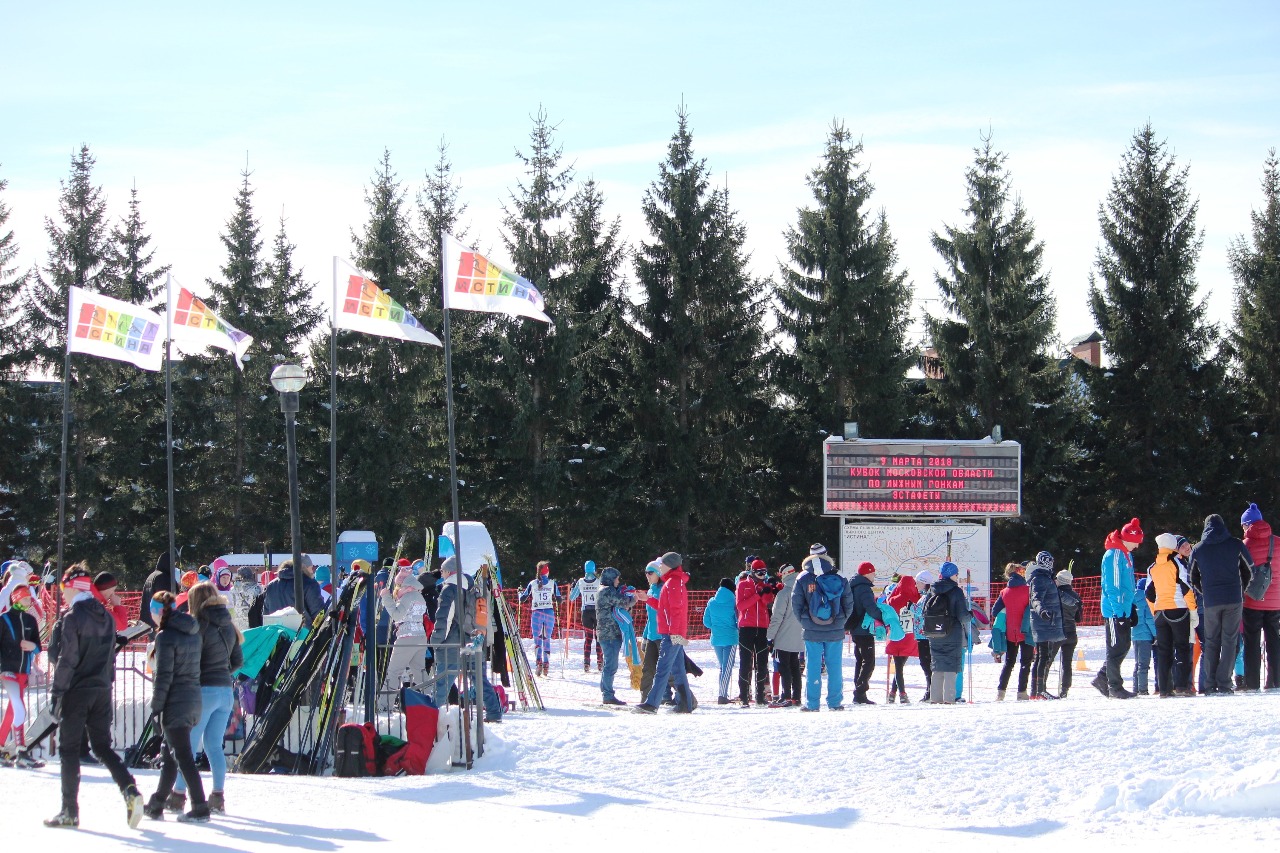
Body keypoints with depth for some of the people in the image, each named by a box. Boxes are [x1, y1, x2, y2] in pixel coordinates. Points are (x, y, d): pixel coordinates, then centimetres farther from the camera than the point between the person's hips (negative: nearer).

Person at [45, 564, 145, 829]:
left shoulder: (73, 616, -11)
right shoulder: (106, 617, 10)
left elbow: (67, 659, -15)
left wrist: (56, 693, -11)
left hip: (77, 692, -6)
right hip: (102, 692, 6)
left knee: (69, 749, 2)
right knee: (102, 746, 11)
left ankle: (69, 811, 3)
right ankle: (129, 789, -12)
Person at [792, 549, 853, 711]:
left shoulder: (803, 579, -4)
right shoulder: (839, 580, -1)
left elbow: (796, 604, -2)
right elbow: (849, 605, 3)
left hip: (812, 631, -1)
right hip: (835, 631, 1)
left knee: (813, 666, 4)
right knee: (834, 665, 8)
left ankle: (812, 703, 3)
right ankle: (835, 702, 9)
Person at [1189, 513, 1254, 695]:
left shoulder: (1197, 550, 6)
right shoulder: (1236, 545, 3)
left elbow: (1193, 579, 11)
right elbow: (1249, 571, 10)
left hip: (1210, 603, 1)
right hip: (1234, 600, -1)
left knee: (1211, 642, 9)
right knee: (1229, 641, 0)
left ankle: (1210, 685, 2)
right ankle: (1224, 685, -7)